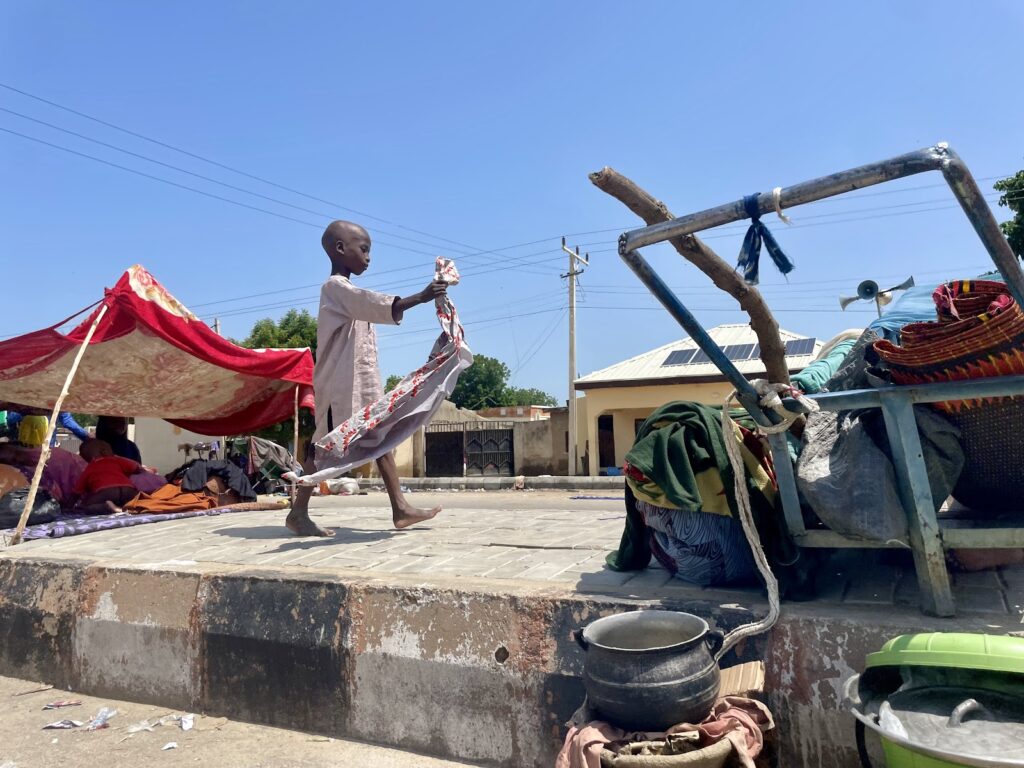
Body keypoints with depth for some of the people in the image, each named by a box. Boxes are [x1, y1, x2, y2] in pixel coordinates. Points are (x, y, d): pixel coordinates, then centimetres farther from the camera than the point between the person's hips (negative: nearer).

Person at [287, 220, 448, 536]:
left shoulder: (348, 292, 21)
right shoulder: (336, 287, -12)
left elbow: (383, 312, 28)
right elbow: (381, 306, -28)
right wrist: (420, 297, -34)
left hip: (363, 383, 10)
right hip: (341, 383, -10)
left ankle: (400, 508, 7)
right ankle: (298, 513, 7)